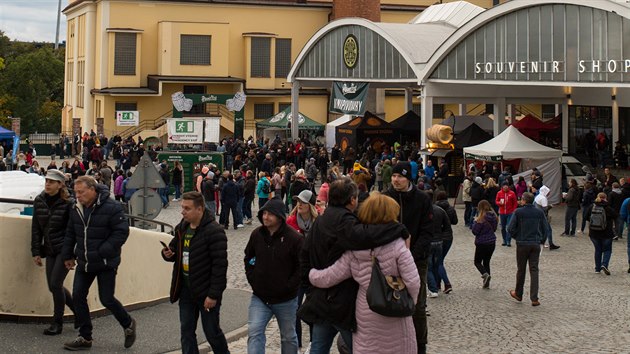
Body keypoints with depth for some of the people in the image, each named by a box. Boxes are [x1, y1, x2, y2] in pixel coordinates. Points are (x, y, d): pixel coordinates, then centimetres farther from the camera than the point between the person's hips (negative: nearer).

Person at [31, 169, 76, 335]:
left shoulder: (67, 203, -12)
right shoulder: (39, 201, 5)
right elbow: (36, 228, 9)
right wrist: (36, 252, 5)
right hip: (50, 250, 6)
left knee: (56, 284, -10)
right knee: (53, 286, 7)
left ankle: (57, 323, 4)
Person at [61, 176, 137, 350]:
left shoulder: (111, 207, -19)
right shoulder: (76, 209, 2)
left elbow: (122, 232, -19)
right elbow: (70, 234, 14)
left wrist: (103, 252, -22)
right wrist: (68, 256, 14)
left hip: (106, 264, -6)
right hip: (84, 262, 6)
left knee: (106, 299, -2)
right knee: (78, 296, 4)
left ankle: (128, 324, 26)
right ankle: (85, 337, 15)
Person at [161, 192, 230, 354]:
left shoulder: (214, 231, -18)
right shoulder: (182, 227, 6)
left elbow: (220, 265, -20)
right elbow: (175, 249, 21)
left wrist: (213, 295, -22)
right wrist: (168, 254, -5)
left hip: (206, 291, -7)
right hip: (186, 289, 7)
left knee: (212, 331, 5)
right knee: (186, 331, 11)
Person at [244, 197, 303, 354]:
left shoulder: (294, 238, -16)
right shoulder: (256, 234, -2)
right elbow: (248, 258, 15)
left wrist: (288, 286, -15)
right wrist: (252, 278, 4)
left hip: (286, 300, -2)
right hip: (260, 297, 3)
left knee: (288, 336, 14)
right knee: (254, 332, -12)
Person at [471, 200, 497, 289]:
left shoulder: (481, 218, -20)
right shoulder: (493, 217, 1)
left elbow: (475, 231, -17)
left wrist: (475, 222, -3)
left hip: (481, 243, -6)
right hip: (491, 242, 6)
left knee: (477, 261, 10)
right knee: (486, 262, 15)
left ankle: (485, 274, -17)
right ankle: (486, 283, 12)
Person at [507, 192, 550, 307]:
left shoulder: (518, 212, -9)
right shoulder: (539, 212, 1)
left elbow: (510, 228, -10)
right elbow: (547, 228, 4)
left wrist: (516, 237, 7)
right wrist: (542, 240, 15)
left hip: (522, 244, -2)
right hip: (536, 245, 2)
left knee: (521, 270, 12)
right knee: (534, 270, 3)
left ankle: (518, 294, 27)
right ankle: (534, 298, -4)